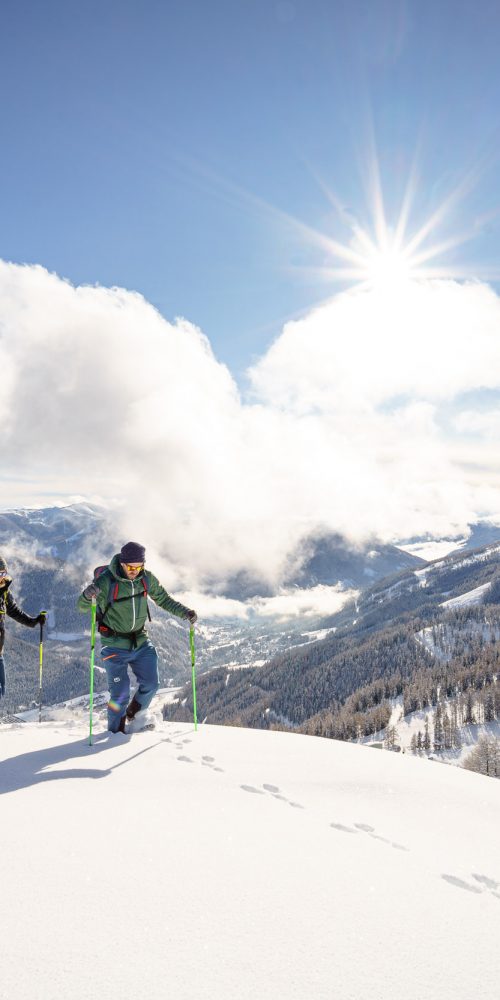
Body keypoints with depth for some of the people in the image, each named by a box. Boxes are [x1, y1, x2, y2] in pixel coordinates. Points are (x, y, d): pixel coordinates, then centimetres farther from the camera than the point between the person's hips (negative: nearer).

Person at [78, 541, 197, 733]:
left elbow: (163, 599, 9)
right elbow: (82, 607, -20)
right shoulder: (106, 581, -20)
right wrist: (87, 595, -44)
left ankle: (134, 717, 34)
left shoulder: (146, 578, -6)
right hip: (115, 645, -5)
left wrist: (184, 612, -6)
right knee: (120, 693, -3)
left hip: (141, 642, 5)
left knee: (151, 684, 7)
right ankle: (116, 731, 20)